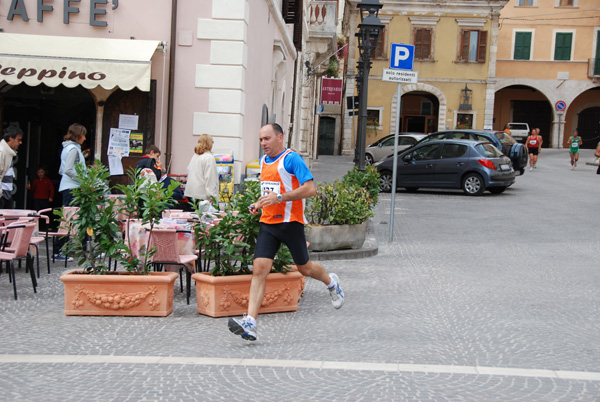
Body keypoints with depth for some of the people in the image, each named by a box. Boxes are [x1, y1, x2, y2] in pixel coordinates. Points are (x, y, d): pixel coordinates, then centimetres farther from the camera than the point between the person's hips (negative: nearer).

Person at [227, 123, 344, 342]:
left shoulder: (291, 159, -11)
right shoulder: (263, 161, 14)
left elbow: (310, 189, -19)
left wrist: (280, 197, -25)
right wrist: (258, 203, 10)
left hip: (290, 222, -6)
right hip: (268, 223, 6)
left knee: (304, 268, 9)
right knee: (259, 269, -9)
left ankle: (331, 283, 44)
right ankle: (250, 323, -16)